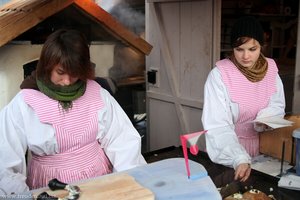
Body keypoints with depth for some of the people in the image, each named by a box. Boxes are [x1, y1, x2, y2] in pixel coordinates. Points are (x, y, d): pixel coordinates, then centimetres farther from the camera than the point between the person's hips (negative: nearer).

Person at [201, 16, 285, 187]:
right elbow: (218, 126, -26)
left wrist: (264, 120, -21)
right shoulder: (219, 74, -21)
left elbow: (278, 105, 1)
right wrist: (239, 158, -39)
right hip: (227, 153, -4)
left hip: (262, 147, 5)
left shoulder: (270, 68, -5)